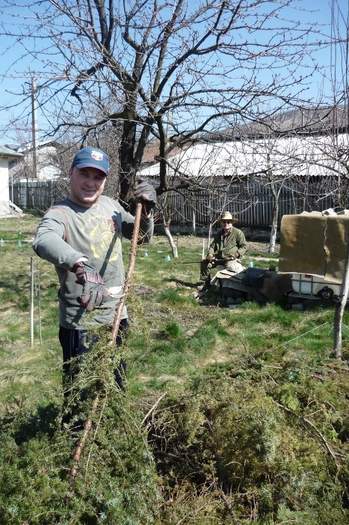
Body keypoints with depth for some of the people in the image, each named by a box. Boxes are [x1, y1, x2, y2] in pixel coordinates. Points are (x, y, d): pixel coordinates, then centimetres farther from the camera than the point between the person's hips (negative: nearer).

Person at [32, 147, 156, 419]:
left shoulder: (110, 205, 3)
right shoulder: (60, 213, -18)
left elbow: (142, 236, 15)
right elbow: (43, 240, -41)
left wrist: (147, 210, -5)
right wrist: (82, 265, -59)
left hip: (117, 315, 7)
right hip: (81, 323, -6)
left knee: (116, 387, 24)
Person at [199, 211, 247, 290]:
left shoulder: (238, 233, -2)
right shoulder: (219, 234, 19)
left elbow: (244, 246, -1)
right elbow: (213, 245, 22)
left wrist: (237, 253, -17)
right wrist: (210, 253, 1)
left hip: (231, 258, -6)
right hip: (218, 257, 6)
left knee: (230, 266, -38)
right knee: (205, 263, -4)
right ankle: (206, 282, 8)